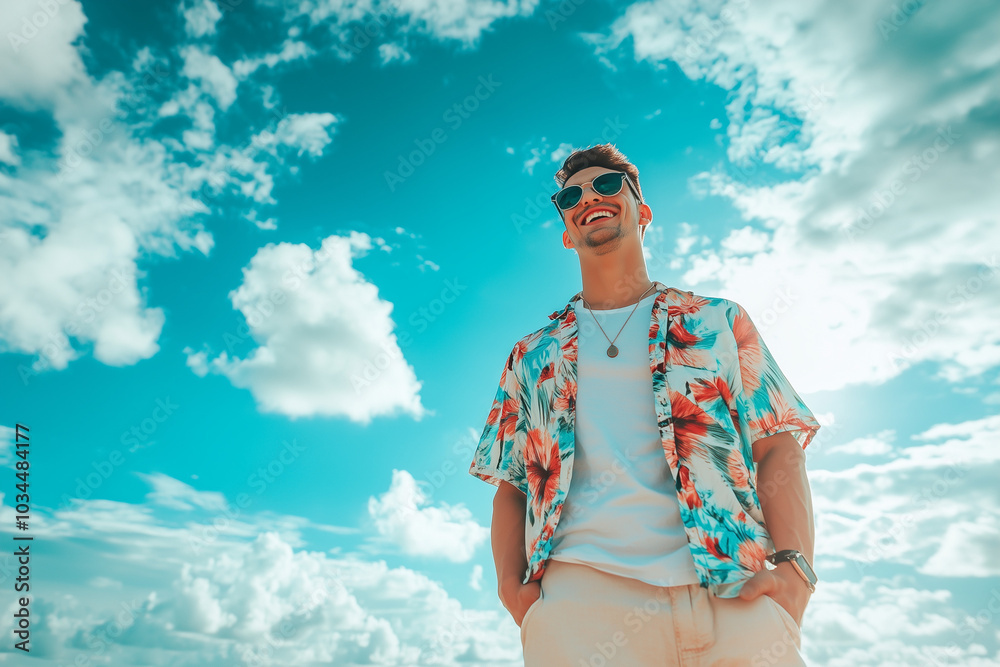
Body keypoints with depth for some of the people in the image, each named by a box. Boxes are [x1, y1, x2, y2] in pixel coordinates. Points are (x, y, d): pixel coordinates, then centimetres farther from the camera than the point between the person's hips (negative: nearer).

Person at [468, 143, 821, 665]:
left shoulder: (717, 322, 16)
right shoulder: (532, 356, 18)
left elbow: (778, 448, 9)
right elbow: (511, 486, 16)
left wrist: (793, 565, -7)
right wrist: (511, 582, 0)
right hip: (583, 592, 1)